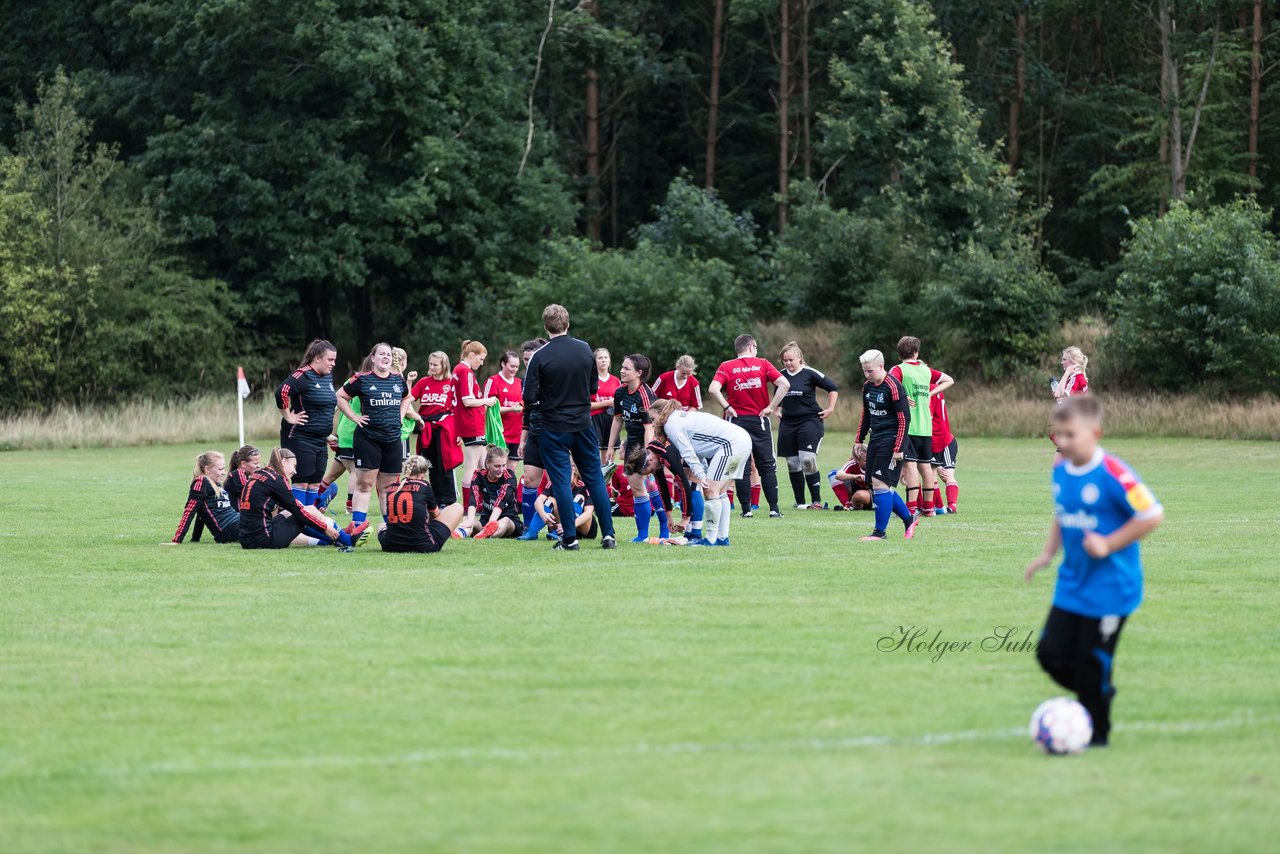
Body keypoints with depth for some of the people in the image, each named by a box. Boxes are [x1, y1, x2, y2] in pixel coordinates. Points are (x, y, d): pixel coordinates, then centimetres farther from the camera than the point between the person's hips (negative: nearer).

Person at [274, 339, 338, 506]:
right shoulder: (304, 376, -15)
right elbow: (281, 392, -28)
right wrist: (288, 417, -19)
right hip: (300, 438, -8)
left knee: (315, 483, 9)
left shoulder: (328, 376, 12)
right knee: (302, 482, -6)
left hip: (320, 440, 8)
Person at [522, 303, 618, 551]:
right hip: (583, 425, 4)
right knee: (595, 478, 10)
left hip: (553, 427, -4)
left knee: (561, 481, 1)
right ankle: (608, 535, 9)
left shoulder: (540, 357, -14)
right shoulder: (585, 350, -1)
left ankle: (570, 538, 0)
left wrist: (543, 399, 7)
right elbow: (593, 387, 8)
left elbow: (529, 397, -14)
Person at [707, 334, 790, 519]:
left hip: (737, 420, 0)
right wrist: (771, 407, -6)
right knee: (767, 466, 5)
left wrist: (727, 407, -6)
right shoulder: (762, 364, 1)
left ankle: (746, 509, 2)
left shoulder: (726, 367, 0)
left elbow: (713, 389, -16)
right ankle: (774, 509, 0)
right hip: (759, 420, 0)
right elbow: (784, 384, -10)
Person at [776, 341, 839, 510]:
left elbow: (833, 388, 0)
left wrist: (830, 409, -3)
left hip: (810, 421, -5)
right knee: (792, 464, 4)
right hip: (788, 423, 6)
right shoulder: (781, 375, 7)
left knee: (807, 460, -16)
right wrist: (778, 410, 14)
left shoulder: (810, 374, -7)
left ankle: (816, 501, -7)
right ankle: (800, 502, 12)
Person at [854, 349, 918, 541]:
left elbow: (903, 419, -16)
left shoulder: (893, 387, -16)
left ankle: (880, 531, -4)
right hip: (875, 439, 9)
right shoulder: (868, 386, 9)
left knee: (880, 484, -11)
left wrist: (898, 449, -19)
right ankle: (909, 518, 24)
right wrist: (860, 440, 21)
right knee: (877, 485, 8)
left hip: (891, 440, -9)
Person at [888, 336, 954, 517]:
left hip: (907, 426, -5)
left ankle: (912, 507, -15)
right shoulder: (926, 370, 12)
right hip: (926, 426, 5)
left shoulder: (899, 370, -4)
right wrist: (930, 393, 16)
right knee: (925, 465, 12)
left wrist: (903, 397, -15)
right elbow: (949, 380, 24)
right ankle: (928, 506, 18)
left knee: (910, 464, -9)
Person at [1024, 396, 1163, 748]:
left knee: (1091, 663, 0)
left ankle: (1095, 734, 19)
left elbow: (1152, 515, -18)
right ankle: (1098, 694, 27)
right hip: (1072, 584, 7)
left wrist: (1108, 545, -18)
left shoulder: (1112, 474, -20)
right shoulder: (1060, 470, 4)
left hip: (1108, 588, -7)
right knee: (1051, 653, 1)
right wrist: (1049, 552, 10)